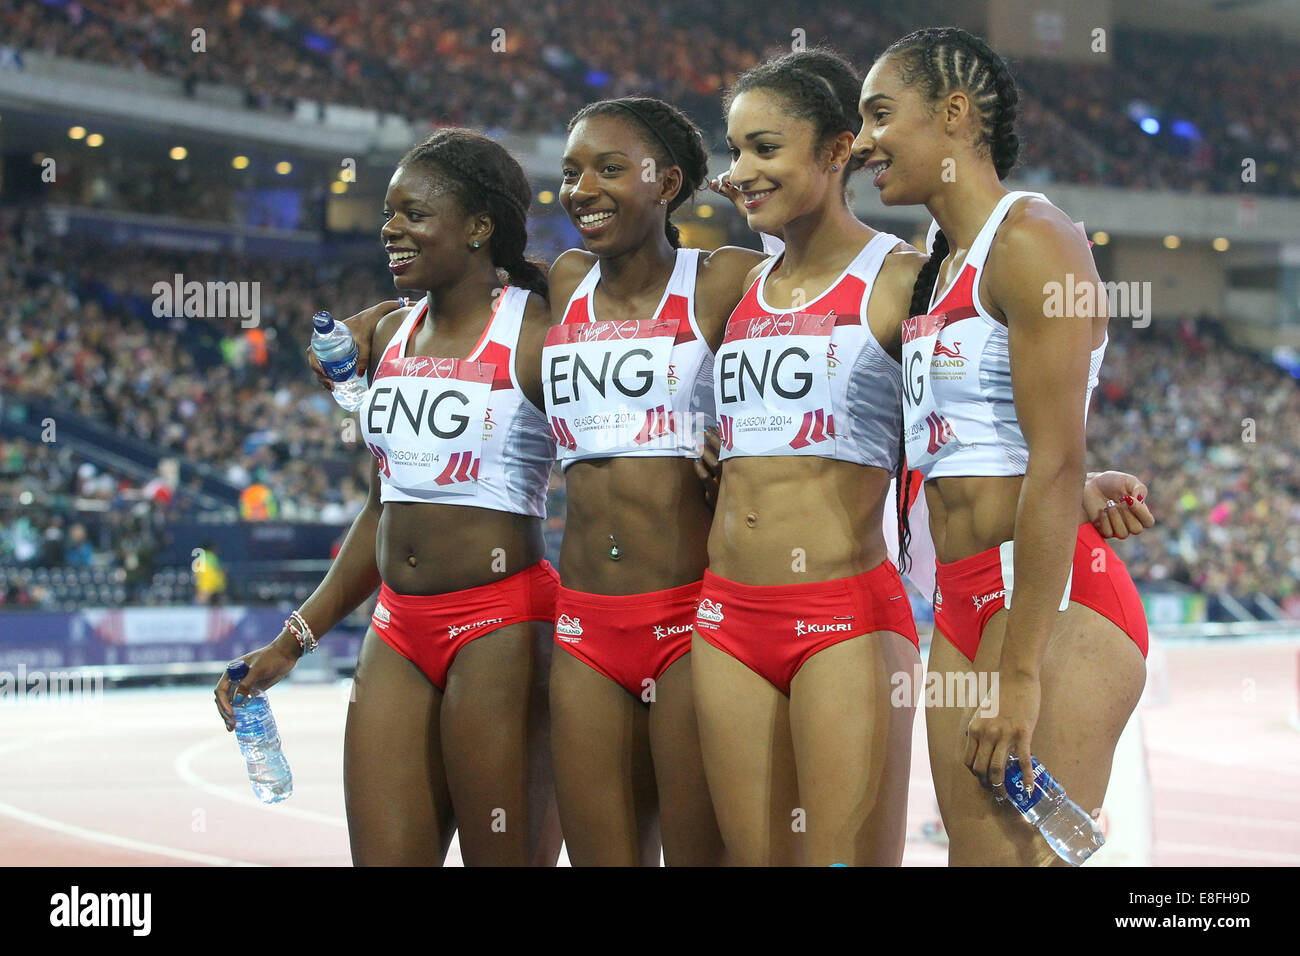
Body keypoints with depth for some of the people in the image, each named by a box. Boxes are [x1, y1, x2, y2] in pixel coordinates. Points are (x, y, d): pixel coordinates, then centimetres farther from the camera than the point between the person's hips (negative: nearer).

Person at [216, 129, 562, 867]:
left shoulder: (537, 337, -7)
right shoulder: (390, 334, 13)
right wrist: (293, 643, 20)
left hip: (500, 626, -7)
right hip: (398, 631, 7)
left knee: (508, 858, -2)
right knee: (383, 857, 3)